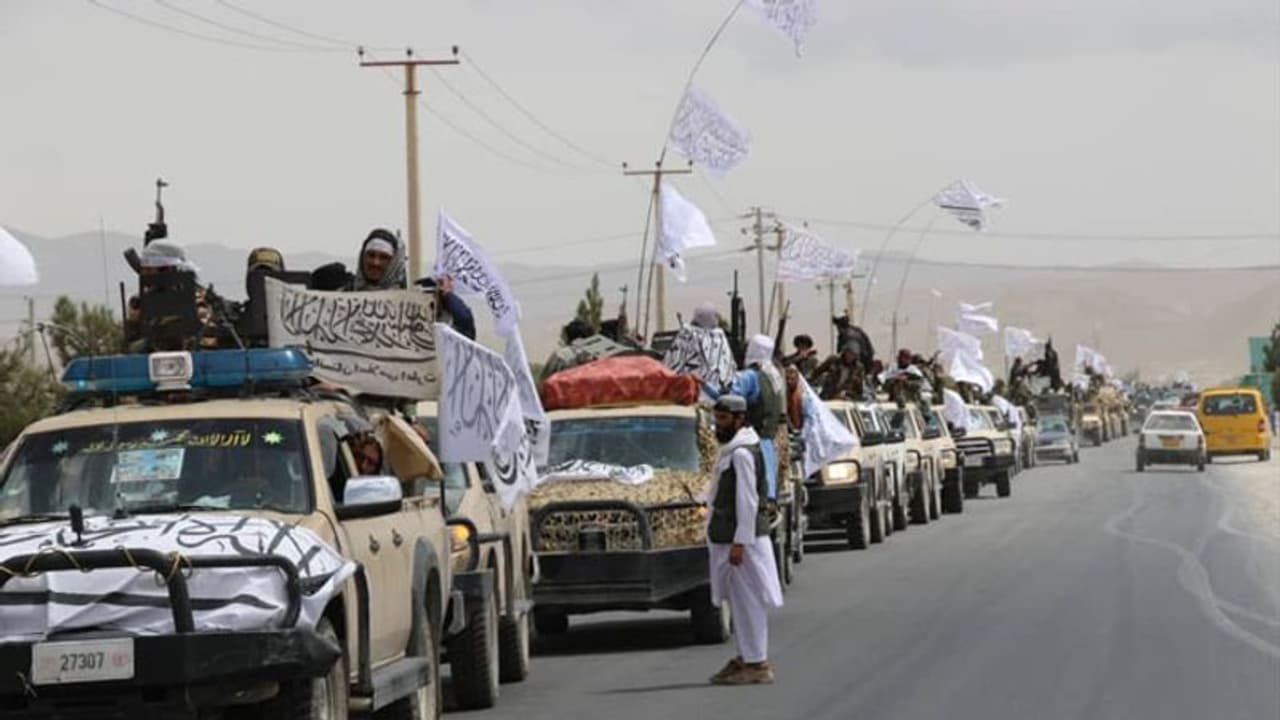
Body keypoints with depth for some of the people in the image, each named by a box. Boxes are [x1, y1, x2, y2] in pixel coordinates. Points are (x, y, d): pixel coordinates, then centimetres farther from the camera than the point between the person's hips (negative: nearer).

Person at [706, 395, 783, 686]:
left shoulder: (742, 453, -17)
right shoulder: (730, 450, 16)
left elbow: (747, 500, -21)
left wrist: (739, 542, -23)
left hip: (741, 539, -10)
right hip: (727, 537, 10)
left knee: (747, 601, -7)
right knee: (739, 602, 15)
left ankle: (756, 665, -5)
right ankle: (746, 658, 22)